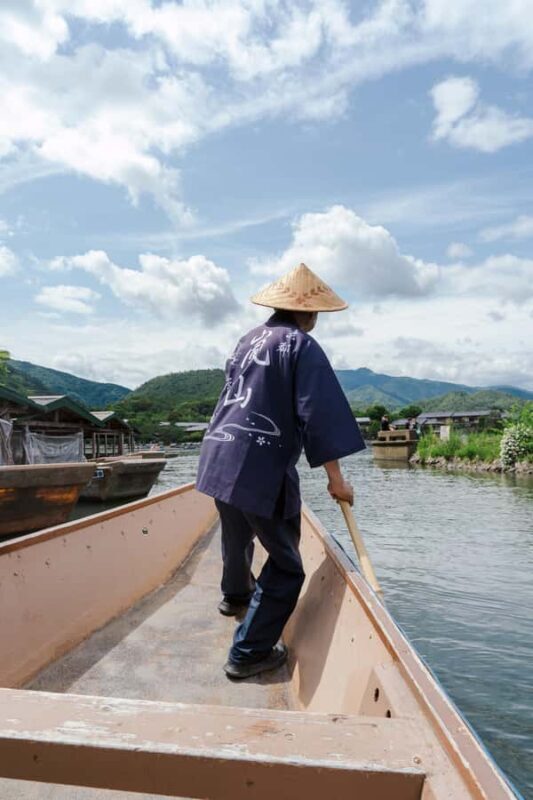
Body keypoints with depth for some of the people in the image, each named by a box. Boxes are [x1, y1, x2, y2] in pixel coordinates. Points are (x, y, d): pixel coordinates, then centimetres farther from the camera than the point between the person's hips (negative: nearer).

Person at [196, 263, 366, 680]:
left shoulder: (248, 339, 15)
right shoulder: (302, 347, -8)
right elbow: (318, 417, -16)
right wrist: (336, 479, -11)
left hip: (218, 457, 9)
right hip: (262, 469, -8)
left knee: (237, 535, 31)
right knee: (285, 566, 4)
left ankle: (236, 594, 56)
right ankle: (248, 653, 8)